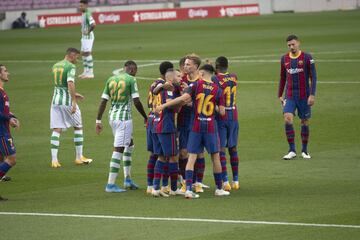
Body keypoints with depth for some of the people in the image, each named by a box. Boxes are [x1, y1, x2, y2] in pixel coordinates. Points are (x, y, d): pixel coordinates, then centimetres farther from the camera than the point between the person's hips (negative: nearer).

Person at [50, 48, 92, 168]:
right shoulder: (70, 67, -11)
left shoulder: (55, 66, 13)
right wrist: (74, 102, -24)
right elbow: (70, 84, -23)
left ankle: (54, 160, -6)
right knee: (78, 127, 12)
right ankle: (79, 157, 17)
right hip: (67, 100, -6)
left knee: (56, 130, 3)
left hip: (56, 100, 6)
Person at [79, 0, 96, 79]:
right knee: (83, 53, 15)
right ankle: (85, 72, 24)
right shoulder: (83, 14, 11)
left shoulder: (87, 14, -20)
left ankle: (90, 73, -4)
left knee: (87, 53, -8)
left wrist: (88, 32, -19)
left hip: (88, 36, -10)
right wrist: (83, 31, 12)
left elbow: (93, 25, -31)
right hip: (84, 37, 10)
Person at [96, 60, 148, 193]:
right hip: (124, 117, -7)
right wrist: (145, 117, 3)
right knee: (118, 149, -6)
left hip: (112, 117, 7)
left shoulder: (111, 80, 11)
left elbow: (103, 101, 8)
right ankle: (110, 184, -7)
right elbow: (136, 102, -10)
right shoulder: (131, 80, -6)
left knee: (129, 145, 21)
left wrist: (98, 121, 11)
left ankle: (127, 179, 22)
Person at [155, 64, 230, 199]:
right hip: (211, 127, 1)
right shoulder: (217, 90, 0)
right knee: (215, 157, 13)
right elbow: (222, 112, -2)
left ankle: (188, 189, -11)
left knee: (191, 158, 0)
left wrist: (164, 105, -14)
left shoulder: (196, 85, -4)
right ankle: (219, 189, 21)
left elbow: (184, 98, -17)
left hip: (196, 126, -1)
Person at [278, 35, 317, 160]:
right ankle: (292, 150, -11)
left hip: (304, 96, -2)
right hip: (289, 96, 2)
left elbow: (313, 77, -6)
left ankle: (304, 151, 19)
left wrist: (312, 95, -13)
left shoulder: (307, 58, -5)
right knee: (287, 119, -15)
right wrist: (280, 95, 14)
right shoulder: (284, 59, 7)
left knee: (304, 122, 5)